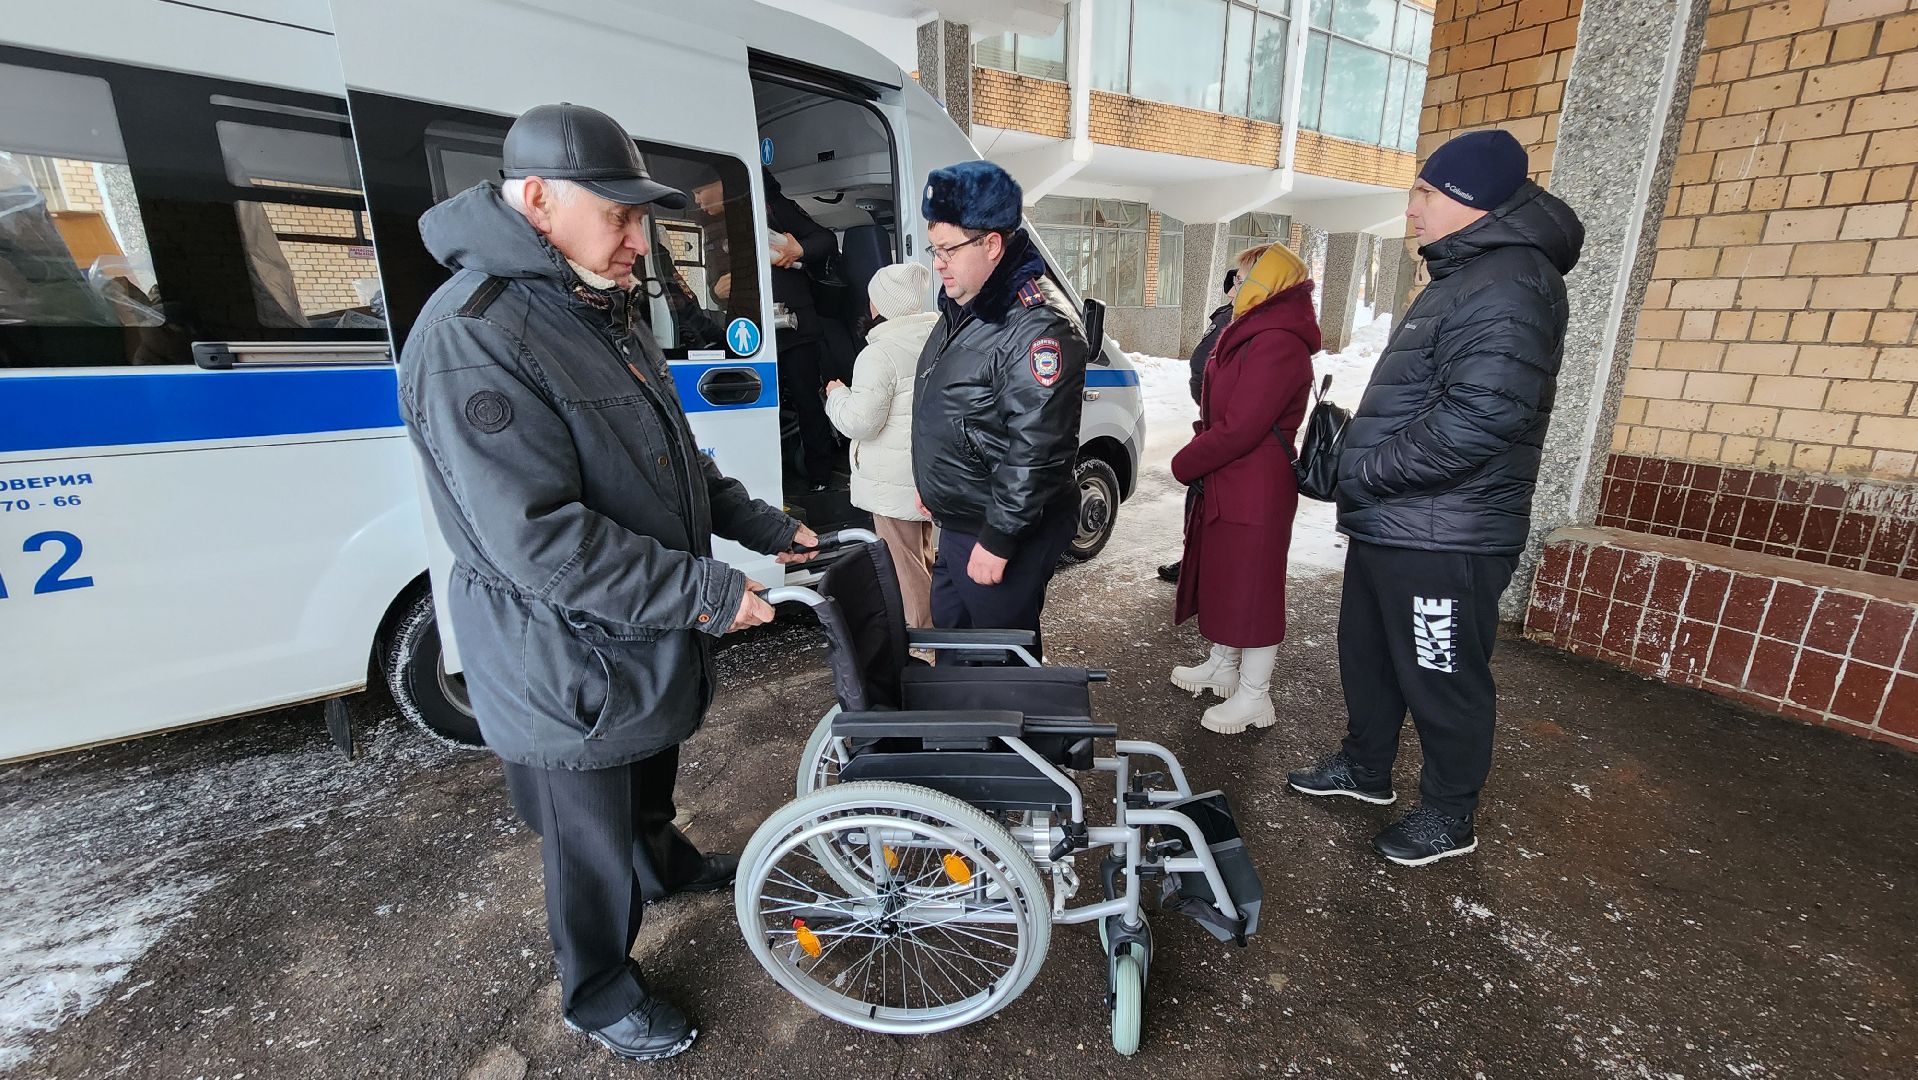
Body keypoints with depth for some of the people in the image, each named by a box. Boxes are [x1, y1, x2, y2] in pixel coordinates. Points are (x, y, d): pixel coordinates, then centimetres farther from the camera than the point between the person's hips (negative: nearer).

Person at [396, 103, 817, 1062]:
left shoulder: (603, 316, 7)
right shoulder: (471, 338, -25)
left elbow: (678, 462, 12)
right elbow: (539, 540, -31)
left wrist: (767, 530, 5)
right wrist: (706, 591, -27)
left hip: (651, 641, 9)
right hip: (569, 668, -8)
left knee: (650, 781, 32)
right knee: (592, 846, 15)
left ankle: (668, 866, 60)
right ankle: (599, 994, 40)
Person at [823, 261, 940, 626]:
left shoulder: (880, 354, -19)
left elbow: (859, 421, -22)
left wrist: (836, 394, -3)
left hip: (894, 482, -9)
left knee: (903, 559, 3)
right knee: (921, 549, 23)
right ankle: (932, 619, 37)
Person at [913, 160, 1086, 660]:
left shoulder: (1038, 327, -23)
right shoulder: (963, 309, 10)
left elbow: (1036, 451, -27)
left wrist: (998, 541, -23)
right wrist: (932, 485, 24)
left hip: (1003, 532, -10)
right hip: (955, 524, 10)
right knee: (950, 643, 24)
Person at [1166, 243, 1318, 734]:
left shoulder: (1275, 345, -21)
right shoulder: (1255, 336, 15)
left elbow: (1238, 429, -25)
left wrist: (1185, 464, -12)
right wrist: (1197, 459, 6)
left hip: (1254, 495, -11)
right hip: (1226, 486, 11)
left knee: (1249, 586, 0)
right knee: (1221, 577, 20)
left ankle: (1254, 697, 14)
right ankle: (1222, 665, 38)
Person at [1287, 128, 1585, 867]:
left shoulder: (1508, 284, -17)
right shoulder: (1462, 276, 16)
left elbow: (1476, 421, -28)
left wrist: (1362, 471, -18)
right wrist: (1358, 462, 12)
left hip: (1442, 539, -10)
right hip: (1389, 525, 10)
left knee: (1443, 682, 7)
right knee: (1368, 658, 21)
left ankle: (1449, 817, 27)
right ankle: (1365, 767, 41)